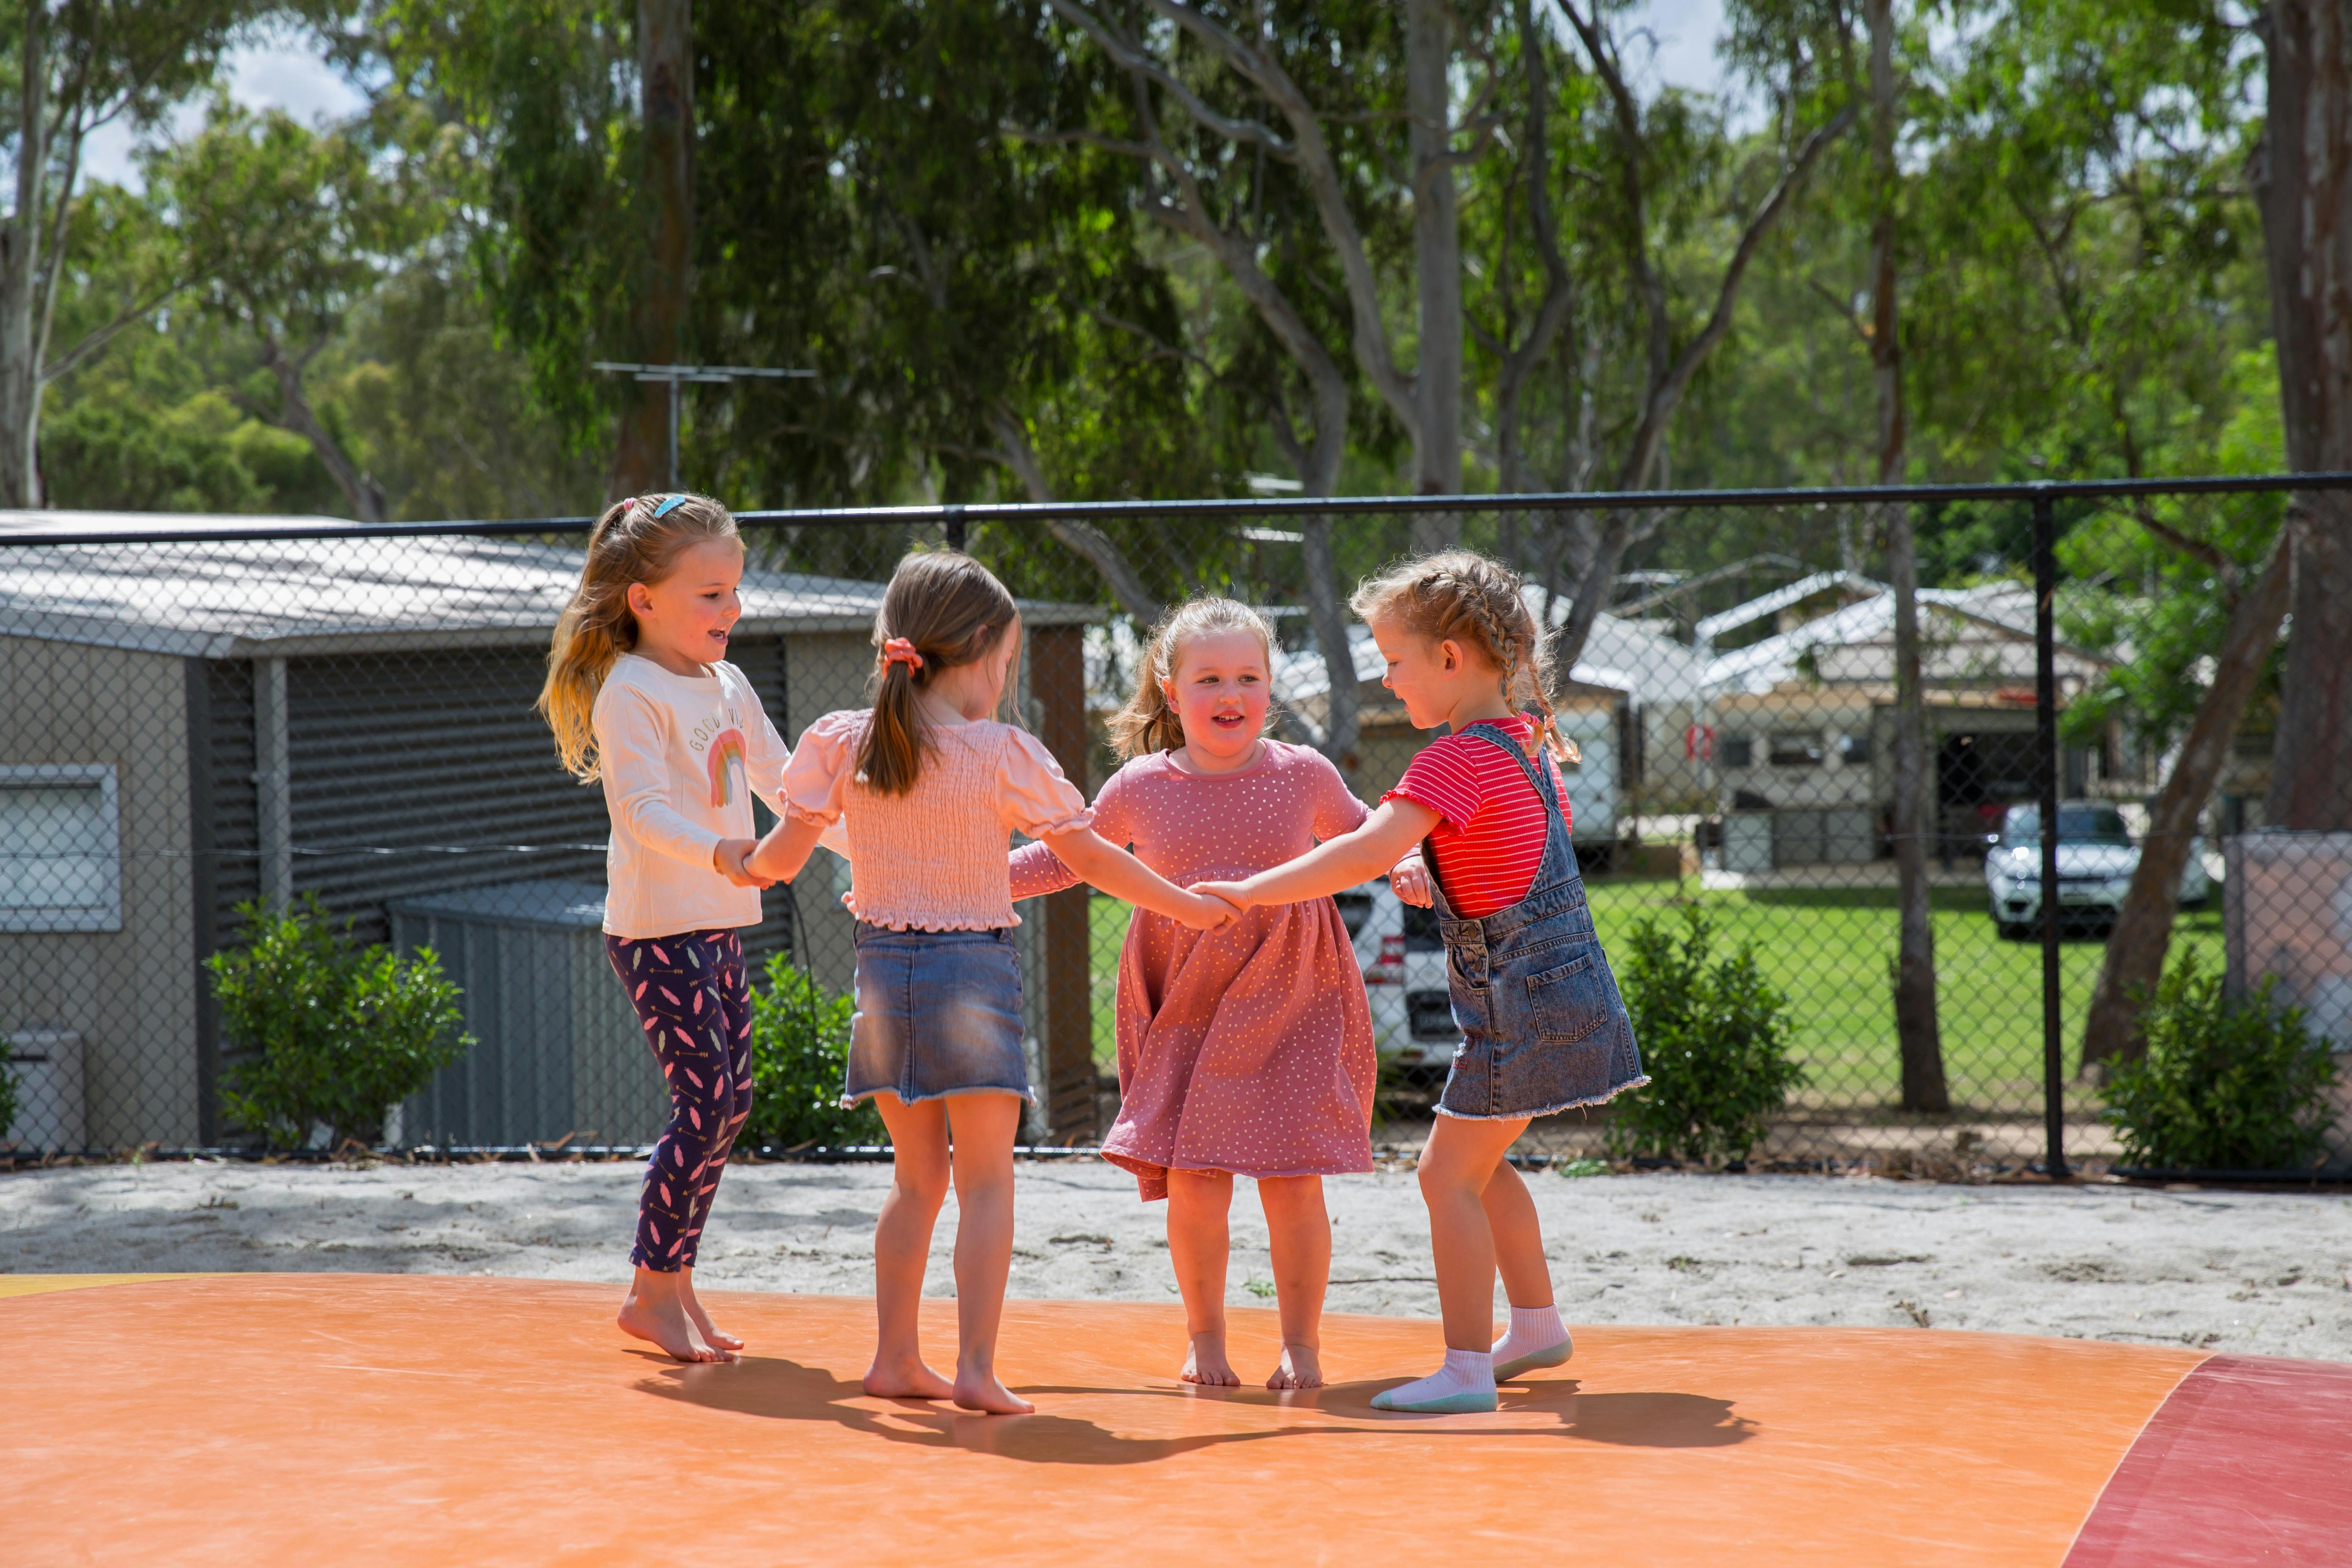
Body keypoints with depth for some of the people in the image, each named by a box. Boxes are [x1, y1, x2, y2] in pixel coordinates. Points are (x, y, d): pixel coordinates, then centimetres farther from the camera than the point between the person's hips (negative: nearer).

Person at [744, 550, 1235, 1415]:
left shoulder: (841, 742, 0)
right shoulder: (1003, 754, -9)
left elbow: (783, 855, 0)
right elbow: (1090, 858, -5)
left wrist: (744, 864, 23)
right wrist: (1187, 905, 6)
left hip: (882, 966, 4)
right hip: (973, 969, -4)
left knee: (917, 1177, 17)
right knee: (985, 1183, 1)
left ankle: (896, 1356, 18)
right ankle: (975, 1367, -7)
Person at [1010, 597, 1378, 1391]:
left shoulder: (1303, 775, 2)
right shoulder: (1141, 788, 3)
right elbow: (1067, 855, 17)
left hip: (1287, 998, -1)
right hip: (1187, 1000, 1)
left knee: (1293, 1178, -4)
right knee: (1194, 1182, -4)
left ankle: (1301, 1342, 13)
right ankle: (1205, 1338, 18)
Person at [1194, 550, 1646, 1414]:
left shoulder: (1457, 761, -19)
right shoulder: (1528, 741, 11)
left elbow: (1366, 854, -30)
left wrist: (1251, 890, -25)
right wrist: (1438, 885, 13)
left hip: (1521, 1000, -10)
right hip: (1562, 983, 10)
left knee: (1449, 1173, -6)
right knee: (1476, 1162, 22)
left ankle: (1465, 1369, -6)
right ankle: (1536, 1323, 33)